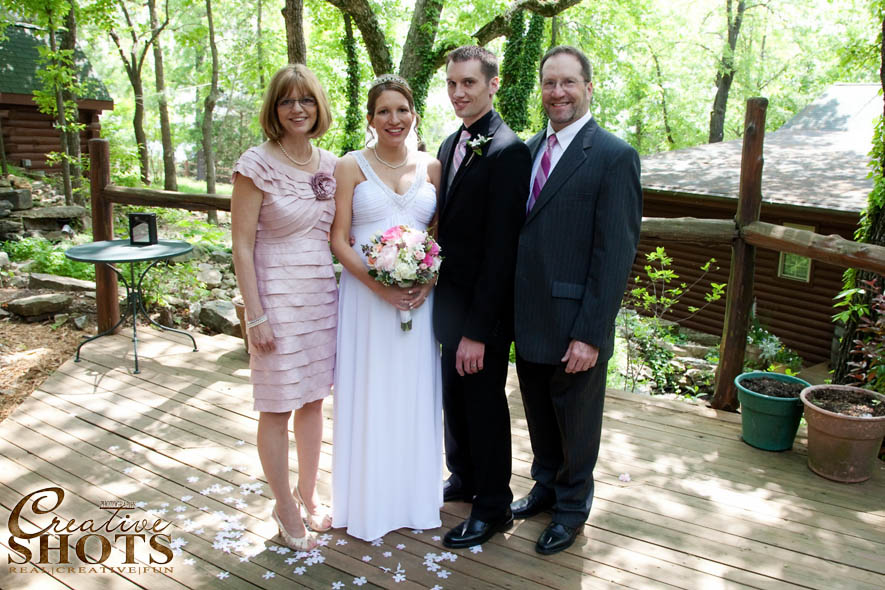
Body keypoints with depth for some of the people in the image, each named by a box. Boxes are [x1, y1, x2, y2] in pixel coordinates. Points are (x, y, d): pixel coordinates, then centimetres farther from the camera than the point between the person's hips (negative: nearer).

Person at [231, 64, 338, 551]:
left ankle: (308, 496, 34)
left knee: (313, 400, 15)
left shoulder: (331, 164, 6)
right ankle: (286, 510, 25)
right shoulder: (257, 165, -10)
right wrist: (255, 316, -14)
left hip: (323, 293, 6)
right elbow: (242, 246, -11)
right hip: (277, 295, -5)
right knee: (278, 408, 6)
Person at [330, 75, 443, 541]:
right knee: (368, 395, 5)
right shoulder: (351, 166, 0)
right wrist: (378, 284, -17)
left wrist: (429, 282, -9)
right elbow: (338, 239, -4)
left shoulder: (432, 167, 7)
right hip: (366, 294, -2)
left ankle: (415, 496, 30)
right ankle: (368, 503, 23)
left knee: (415, 395, 11)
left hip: (420, 294, 2)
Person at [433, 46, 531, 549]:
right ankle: (462, 479, 42)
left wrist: (478, 329, -22)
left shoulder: (507, 151, -18)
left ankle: (494, 507, 26)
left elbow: (500, 248, -22)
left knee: (484, 401, 6)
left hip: (484, 307, -8)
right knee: (455, 395, 20)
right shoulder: (451, 144, 9)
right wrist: (431, 280, 7)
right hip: (451, 299, 8)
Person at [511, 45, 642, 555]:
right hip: (529, 320, 6)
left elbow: (616, 254, -16)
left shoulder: (614, 156, -12)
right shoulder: (531, 149, 8)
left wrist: (590, 333, -19)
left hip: (575, 327, -6)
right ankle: (546, 486, 46)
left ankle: (573, 506, 37)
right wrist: (513, 310, 6)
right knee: (539, 414, 22)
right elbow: (519, 231, 10)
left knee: (576, 422, 14)